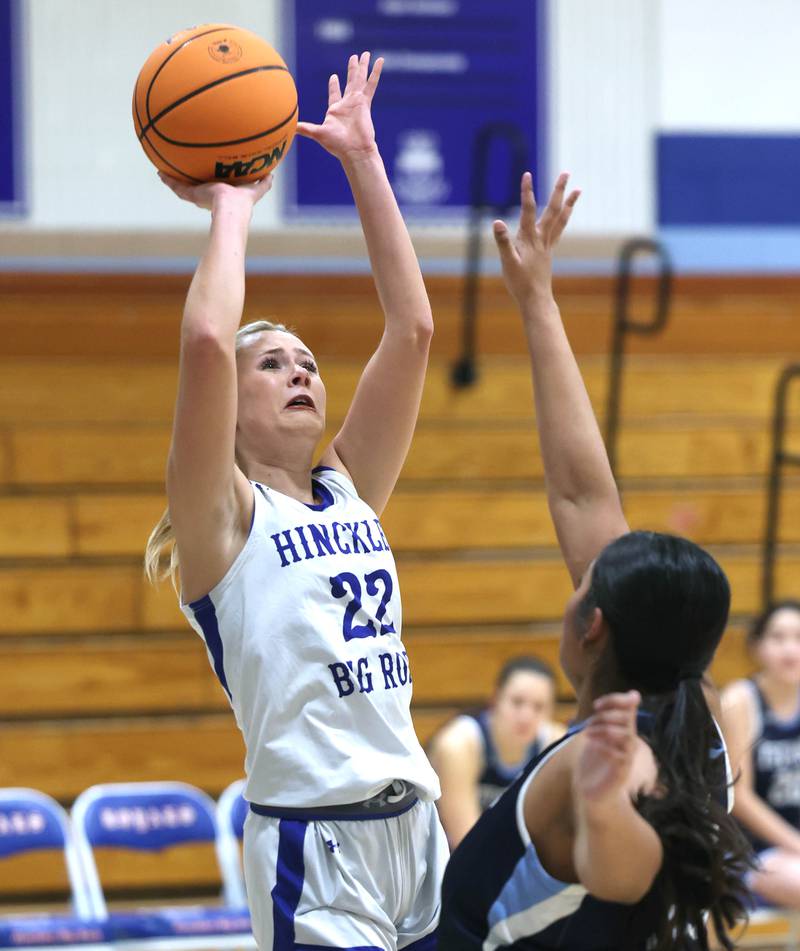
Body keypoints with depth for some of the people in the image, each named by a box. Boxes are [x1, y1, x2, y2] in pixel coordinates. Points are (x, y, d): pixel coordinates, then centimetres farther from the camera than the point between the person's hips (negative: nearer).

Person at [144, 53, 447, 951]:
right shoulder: (223, 516, -1)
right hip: (311, 839, -6)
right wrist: (232, 206, -3)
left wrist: (362, 160, 8)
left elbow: (411, 328, 10)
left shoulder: (349, 492, 15)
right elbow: (207, 341, -17)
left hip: (414, 820, 6)